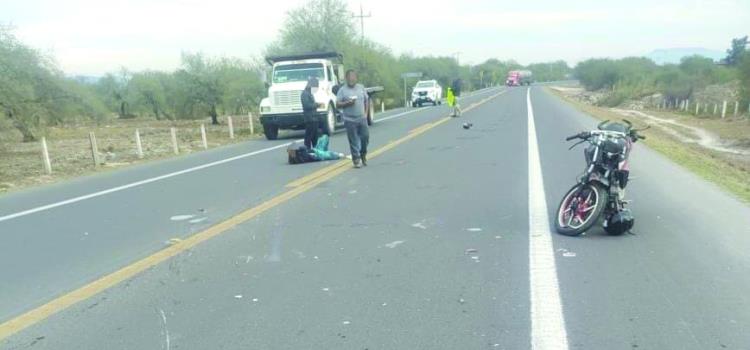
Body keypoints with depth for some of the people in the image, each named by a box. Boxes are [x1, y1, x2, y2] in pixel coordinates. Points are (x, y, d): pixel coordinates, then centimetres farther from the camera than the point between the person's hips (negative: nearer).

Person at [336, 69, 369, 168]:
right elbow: (337, 104, -5)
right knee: (354, 141, 0)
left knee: (365, 137, 6)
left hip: (362, 118, 3)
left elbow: (366, 101, 16)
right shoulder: (342, 90, -2)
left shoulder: (361, 88, 9)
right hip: (350, 120, -3)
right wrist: (347, 103, -20)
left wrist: (365, 112, 7)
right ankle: (356, 160, 8)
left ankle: (363, 155, 28)